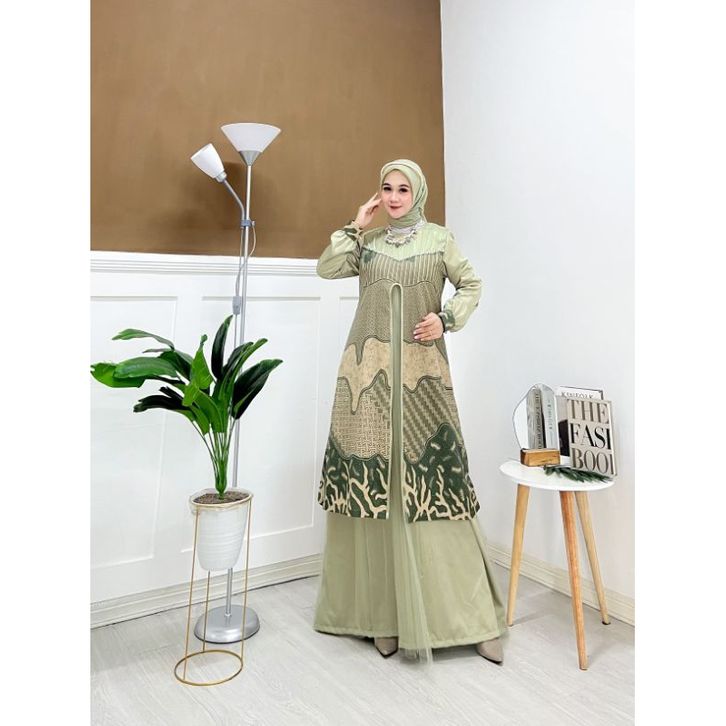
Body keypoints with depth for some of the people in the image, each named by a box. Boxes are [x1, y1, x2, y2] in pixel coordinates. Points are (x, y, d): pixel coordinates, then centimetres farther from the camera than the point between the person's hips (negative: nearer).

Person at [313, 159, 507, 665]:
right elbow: (327, 268, 5)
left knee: (428, 473, -5)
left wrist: (446, 318, -7)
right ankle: (380, 609, 14)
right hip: (369, 369, 2)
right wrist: (357, 225, 4)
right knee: (372, 476, 1)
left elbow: (472, 285, 9)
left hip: (421, 371, -2)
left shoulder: (439, 239, 10)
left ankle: (468, 610, 10)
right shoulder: (368, 241, 15)